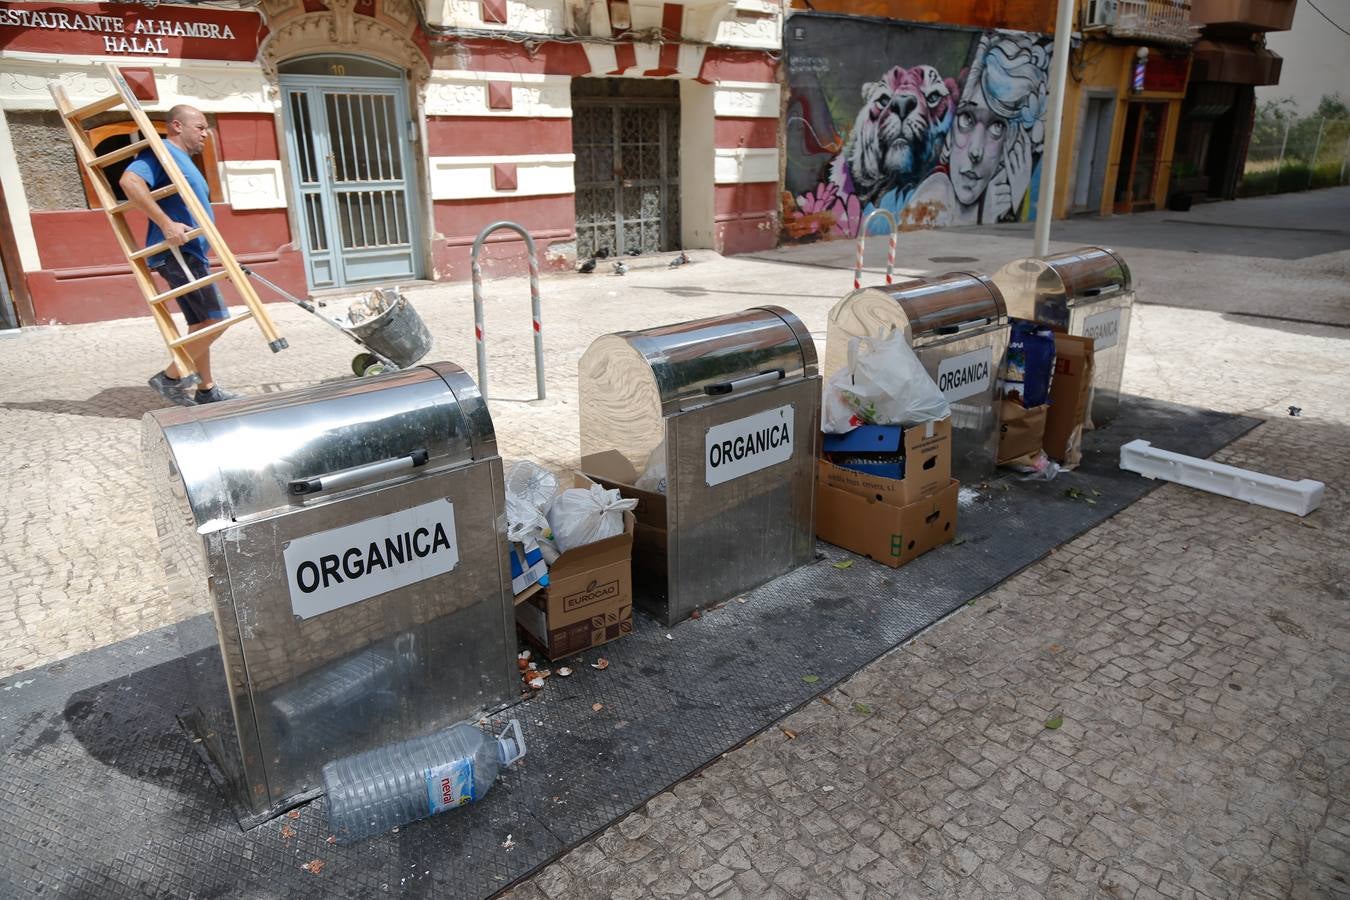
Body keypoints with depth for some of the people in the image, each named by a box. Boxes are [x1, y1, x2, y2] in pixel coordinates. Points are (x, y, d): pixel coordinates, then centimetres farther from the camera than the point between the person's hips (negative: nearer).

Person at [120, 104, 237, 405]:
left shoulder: (183, 159, 24)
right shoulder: (162, 151, -7)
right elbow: (130, 181, -24)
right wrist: (166, 223, -28)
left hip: (190, 252, 10)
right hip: (176, 252, -10)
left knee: (202, 323, 13)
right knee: (216, 318, -14)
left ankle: (206, 389, 20)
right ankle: (171, 376, -5)